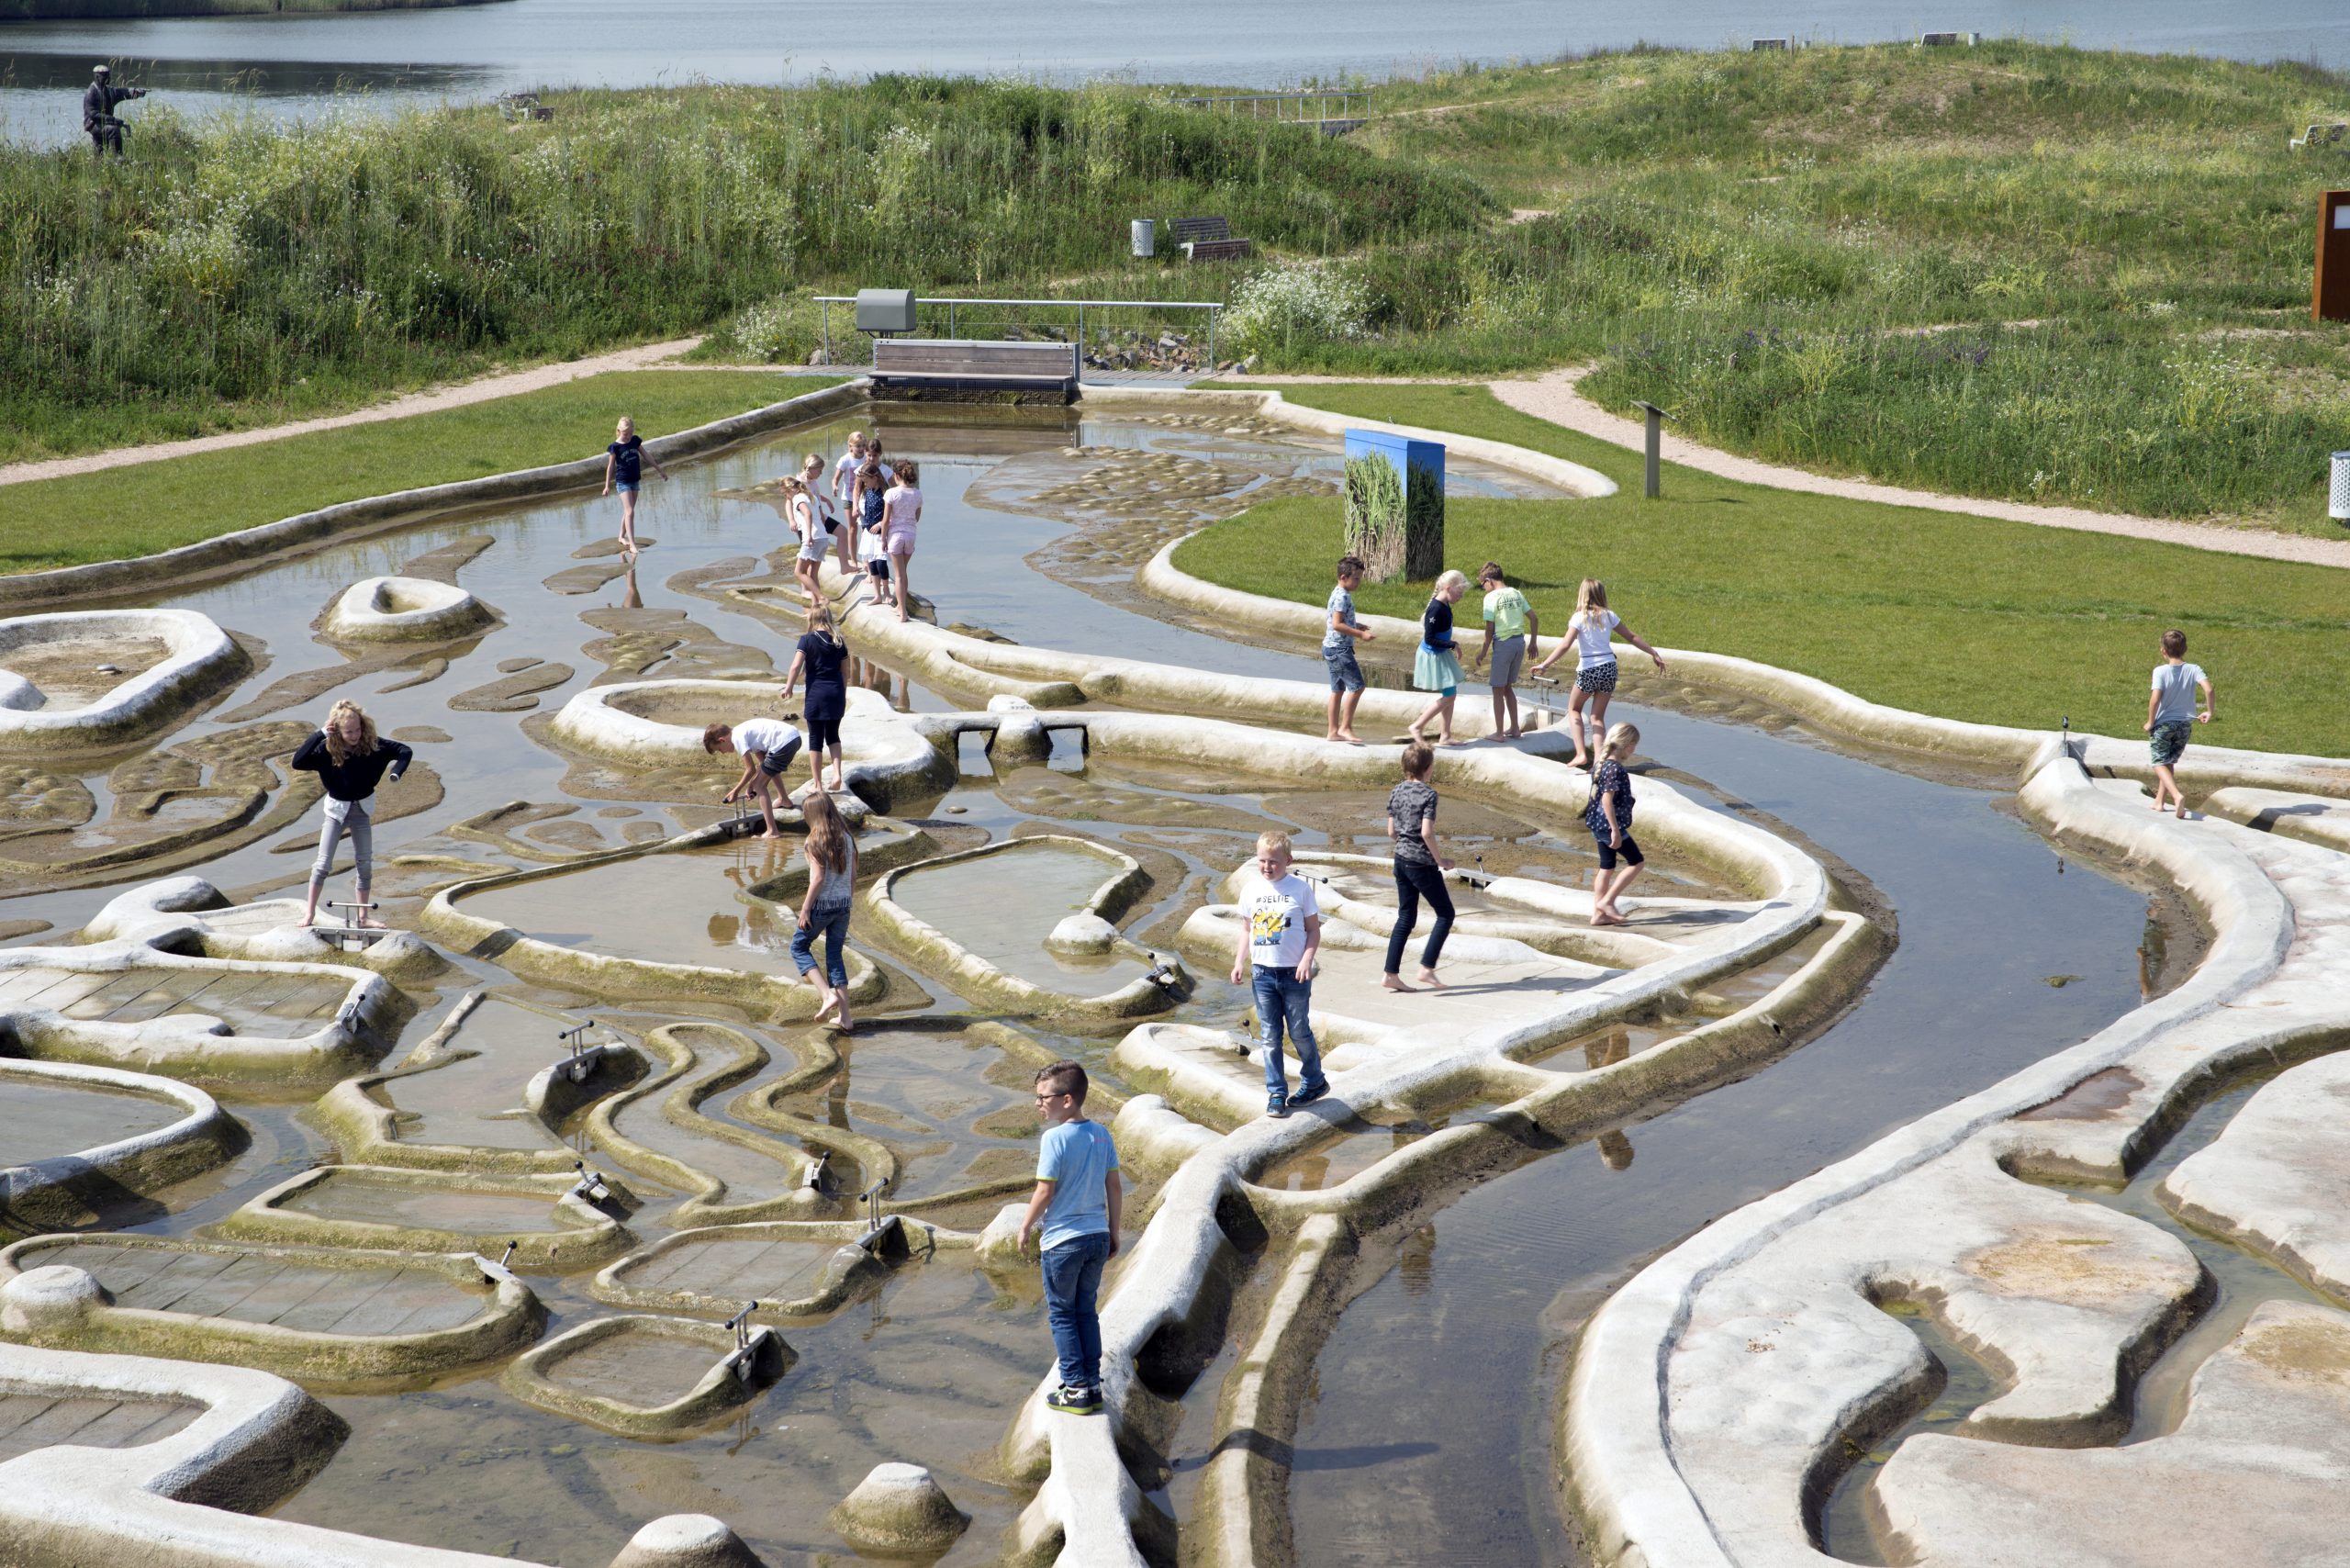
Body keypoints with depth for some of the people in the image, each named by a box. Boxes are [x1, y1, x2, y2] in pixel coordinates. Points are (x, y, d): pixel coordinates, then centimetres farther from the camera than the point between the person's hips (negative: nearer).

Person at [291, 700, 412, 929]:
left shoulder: (372, 744, -15)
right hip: (337, 809, -3)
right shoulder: (327, 749, -22)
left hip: (362, 809, 3)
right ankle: (310, 913, 4)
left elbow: (405, 752, -5)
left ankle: (364, 916, 19)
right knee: (323, 863, -7)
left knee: (365, 863, 8)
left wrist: (396, 773, -25)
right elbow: (297, 763, -34)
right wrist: (319, 734, -37)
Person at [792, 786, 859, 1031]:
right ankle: (845, 1015, 9)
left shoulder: (816, 840, -13)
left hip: (822, 904, -6)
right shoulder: (846, 838, 5)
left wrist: (805, 909, -13)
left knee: (799, 947, 13)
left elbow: (818, 878, -18)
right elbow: (853, 877, 9)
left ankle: (829, 995, -5)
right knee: (835, 955, 13)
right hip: (843, 905, 6)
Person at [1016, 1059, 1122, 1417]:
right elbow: (1114, 1189, 6)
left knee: (1062, 1314, 7)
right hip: (1097, 1237, 6)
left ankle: (1076, 1390, 8)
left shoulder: (1054, 1138, -17)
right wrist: (1113, 1233, 16)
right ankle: (1093, 1386, 19)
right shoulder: (1102, 1135, 2)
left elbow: (1045, 1192, -16)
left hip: (1062, 1240, -6)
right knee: (1086, 1312, 17)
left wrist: (1025, 1227, -2)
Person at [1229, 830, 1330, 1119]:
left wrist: (1307, 960, -14)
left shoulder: (1300, 888, -6)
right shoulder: (1251, 890, 3)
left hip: (1294, 974, -3)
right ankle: (1276, 1093, 12)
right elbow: (1247, 930, 12)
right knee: (1269, 1036, 5)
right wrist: (1239, 962, 2)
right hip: (1262, 973, 3)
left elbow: (1313, 930, -2)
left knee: (1299, 1032, 6)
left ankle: (1314, 1081, 26)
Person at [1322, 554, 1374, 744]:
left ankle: (1333, 731, 16)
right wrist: (1360, 634, -24)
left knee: (1338, 689, 13)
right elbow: (1337, 624, -25)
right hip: (1339, 648, -11)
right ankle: (1345, 727, -7)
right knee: (1356, 686, -10)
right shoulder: (1342, 597, -18)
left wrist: (1357, 626, 15)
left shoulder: (1339, 594, 14)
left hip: (1332, 648, 11)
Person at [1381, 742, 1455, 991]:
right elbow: (1426, 832, -22)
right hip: (1422, 863, -7)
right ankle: (1427, 968, -1)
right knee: (1445, 914, 7)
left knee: (1406, 917, 13)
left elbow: (1391, 831, 9)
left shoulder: (1396, 792, 5)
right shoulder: (1428, 794, -16)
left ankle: (1391, 974, 10)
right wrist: (1440, 860, -12)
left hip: (1401, 859, 7)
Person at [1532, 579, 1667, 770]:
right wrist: (1654, 654, 21)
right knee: (1598, 717, 13)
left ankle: (1581, 754, 5)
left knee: (1574, 709, 19)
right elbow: (1632, 637, 11)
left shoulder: (1580, 617, -8)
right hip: (1609, 668, 4)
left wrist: (1544, 665, -20)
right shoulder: (1609, 616, 5)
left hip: (1588, 670, -4)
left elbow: (1565, 645, -18)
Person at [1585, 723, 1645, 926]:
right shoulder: (1615, 769, -19)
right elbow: (1607, 800, -24)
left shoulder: (1603, 764, 10)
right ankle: (1607, 901, 0)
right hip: (1610, 825, -10)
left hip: (1600, 825, 10)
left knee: (1607, 868, 14)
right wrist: (1616, 830, -23)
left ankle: (1598, 914, 16)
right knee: (1636, 862, 0)